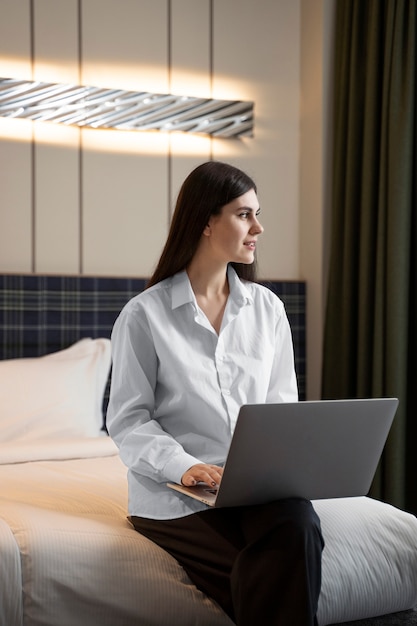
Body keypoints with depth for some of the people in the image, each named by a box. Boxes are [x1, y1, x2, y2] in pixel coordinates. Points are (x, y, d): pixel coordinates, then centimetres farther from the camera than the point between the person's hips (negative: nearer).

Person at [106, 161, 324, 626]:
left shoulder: (267, 308, 12)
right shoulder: (144, 315, 0)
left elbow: (282, 405, 12)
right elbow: (128, 420, -2)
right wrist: (183, 465, -20)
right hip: (174, 490, -3)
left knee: (298, 526, -31)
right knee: (263, 577, -29)